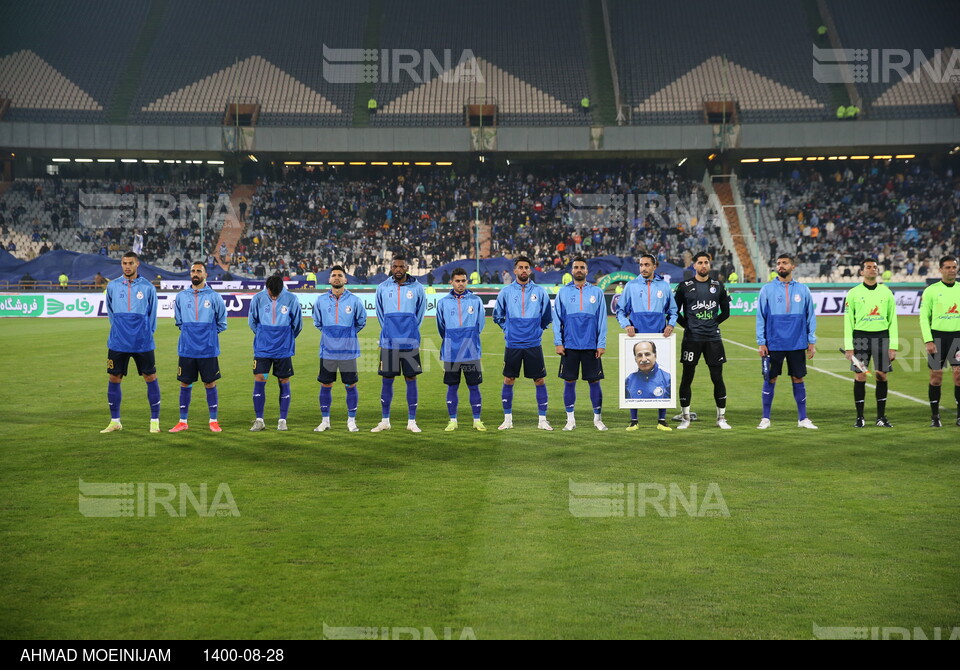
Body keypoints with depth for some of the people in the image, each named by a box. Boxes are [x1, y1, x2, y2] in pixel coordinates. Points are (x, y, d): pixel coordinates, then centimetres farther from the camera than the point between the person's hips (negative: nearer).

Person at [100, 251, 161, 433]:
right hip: (118, 343, 2)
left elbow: (152, 314, 9)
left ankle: (155, 421, 9)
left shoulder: (147, 287, 0)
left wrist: (146, 333, 8)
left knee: (150, 378, 0)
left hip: (143, 343, -2)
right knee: (114, 379, 4)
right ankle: (115, 421, 16)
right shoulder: (112, 286, 6)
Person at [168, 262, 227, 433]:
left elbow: (222, 322, 10)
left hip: (208, 349, -2)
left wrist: (209, 333, 8)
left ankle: (213, 421, 12)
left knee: (210, 383, 3)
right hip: (186, 349, 2)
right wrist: (189, 332, 12)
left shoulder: (214, 297, -1)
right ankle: (183, 421, 14)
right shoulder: (181, 296, 6)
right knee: (185, 384, 6)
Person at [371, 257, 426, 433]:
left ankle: (412, 421, 8)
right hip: (388, 342, 1)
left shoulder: (417, 288, 2)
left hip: (410, 342, -1)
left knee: (411, 379, 2)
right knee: (387, 380, 4)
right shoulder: (382, 288, 5)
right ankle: (385, 421, 12)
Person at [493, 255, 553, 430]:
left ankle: (542, 420, 8)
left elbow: (547, 317, 15)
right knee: (508, 381, 3)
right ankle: (507, 419, 14)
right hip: (512, 345, 0)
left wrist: (537, 330, 12)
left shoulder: (540, 292, 3)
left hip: (534, 345, 0)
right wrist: (507, 330, 11)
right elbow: (497, 316, 16)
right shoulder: (506, 292, 3)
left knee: (540, 381, 0)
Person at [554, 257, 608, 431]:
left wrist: (601, 344, -2)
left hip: (591, 346, 0)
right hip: (570, 345, 0)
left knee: (594, 381, 3)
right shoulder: (563, 292, 6)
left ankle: (598, 419, 13)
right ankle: (570, 420, 13)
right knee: (569, 382, 3)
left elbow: (602, 319, 4)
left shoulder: (596, 292, 6)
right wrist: (558, 343, -1)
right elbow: (557, 318, 6)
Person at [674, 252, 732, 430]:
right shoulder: (684, 286, 2)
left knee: (717, 378, 2)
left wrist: (714, 323, 6)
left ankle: (721, 417, 11)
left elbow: (725, 312, 16)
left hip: (713, 338, 2)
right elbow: (675, 311, 7)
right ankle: (685, 417, 11)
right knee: (687, 378, 1)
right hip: (691, 339, -2)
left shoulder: (718, 286, 9)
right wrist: (687, 325, 0)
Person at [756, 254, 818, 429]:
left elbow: (810, 316, 8)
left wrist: (812, 342, 3)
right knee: (770, 379, 3)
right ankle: (766, 418, 12)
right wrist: (761, 342, -4)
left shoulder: (803, 290, 5)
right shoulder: (767, 289, 1)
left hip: (797, 344, 1)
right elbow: (760, 317, 2)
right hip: (773, 344, -1)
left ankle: (802, 418, 14)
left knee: (798, 379, 6)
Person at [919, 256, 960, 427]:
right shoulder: (931, 291, 0)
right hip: (937, 336, -2)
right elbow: (924, 317, -1)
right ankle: (935, 417, 10)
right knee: (936, 377, 1)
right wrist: (928, 341, -9)